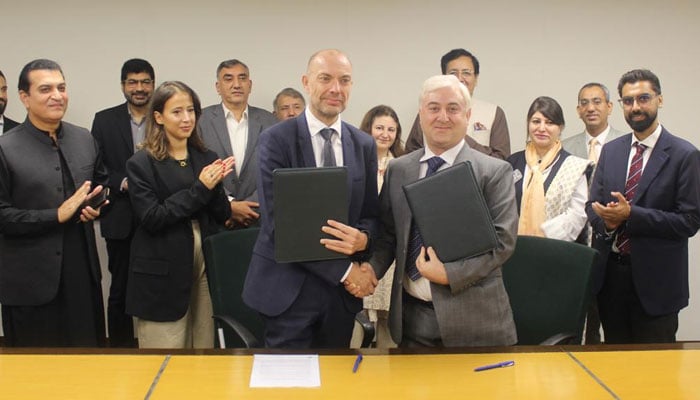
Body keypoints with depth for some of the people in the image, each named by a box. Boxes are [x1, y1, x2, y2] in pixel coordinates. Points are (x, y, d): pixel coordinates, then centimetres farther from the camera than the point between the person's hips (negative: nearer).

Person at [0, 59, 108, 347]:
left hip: (83, 272, 5)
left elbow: (102, 182, 20)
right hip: (30, 281, -4)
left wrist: (97, 206, -1)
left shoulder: (84, 139, 6)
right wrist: (57, 215, -18)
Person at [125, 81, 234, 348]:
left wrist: (216, 184, -11)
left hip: (206, 265, 4)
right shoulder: (141, 164, -2)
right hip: (163, 274, -4)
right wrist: (200, 188, -16)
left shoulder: (206, 158, 10)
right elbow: (151, 218, -12)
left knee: (205, 350, 9)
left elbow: (223, 216, 9)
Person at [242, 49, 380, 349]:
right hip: (289, 288, -4)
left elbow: (371, 213, 10)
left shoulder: (364, 145, 6)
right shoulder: (276, 140, -8)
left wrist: (363, 237, -16)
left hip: (343, 292, 4)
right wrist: (344, 271, -16)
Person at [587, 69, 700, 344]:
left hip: (654, 279, -4)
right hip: (610, 273, 5)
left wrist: (630, 215, -21)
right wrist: (607, 219, -13)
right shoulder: (611, 151, 9)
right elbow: (592, 205, 10)